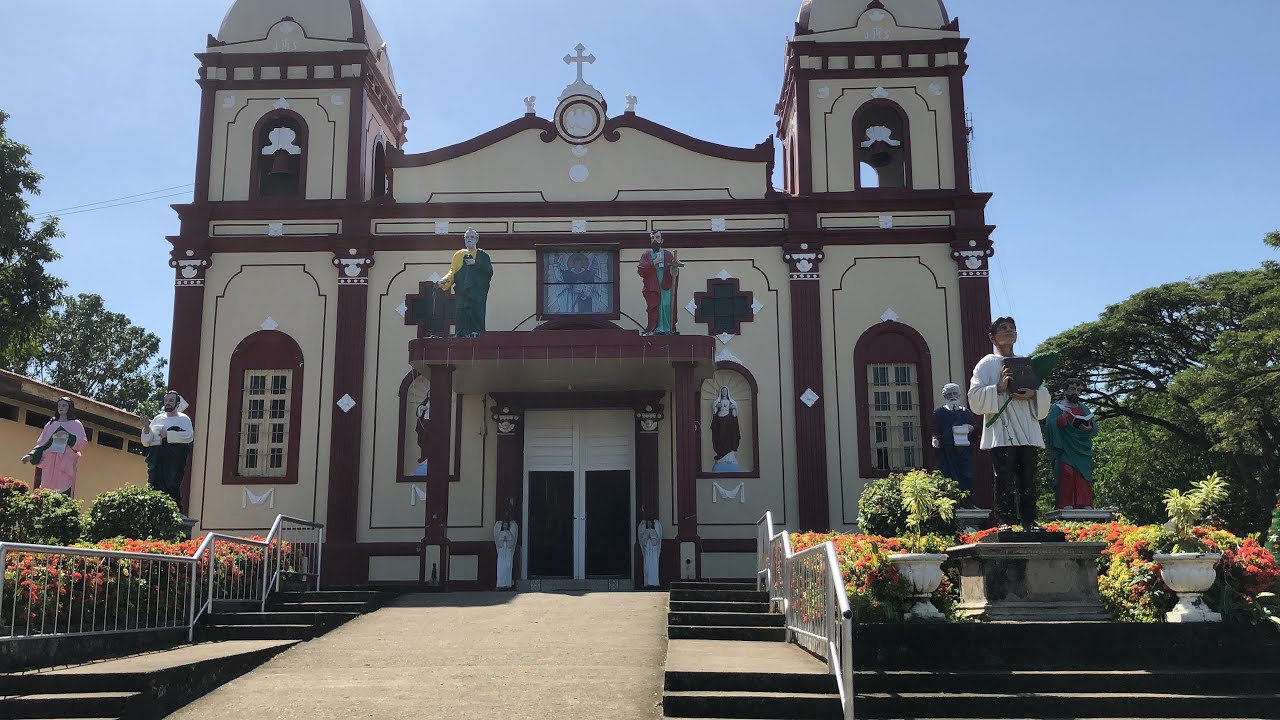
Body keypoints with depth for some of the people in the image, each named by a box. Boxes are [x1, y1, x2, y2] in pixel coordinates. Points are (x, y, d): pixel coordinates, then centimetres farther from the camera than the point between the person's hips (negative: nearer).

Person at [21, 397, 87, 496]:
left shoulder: (76, 424, 11)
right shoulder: (51, 424, 20)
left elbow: (82, 443, 1)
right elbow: (41, 443, 16)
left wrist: (68, 436, -12)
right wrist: (32, 455, 0)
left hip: (66, 465, -3)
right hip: (49, 463, 3)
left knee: (64, 495, -16)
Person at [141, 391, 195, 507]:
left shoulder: (183, 419, 8)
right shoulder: (158, 418, 20)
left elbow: (189, 436, -11)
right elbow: (146, 442, 16)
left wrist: (167, 434, -11)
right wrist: (146, 428, -2)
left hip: (174, 461, -4)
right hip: (156, 459, 4)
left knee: (172, 488, -12)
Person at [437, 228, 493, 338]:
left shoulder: (483, 255, 14)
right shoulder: (459, 255, 20)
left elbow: (490, 271, 1)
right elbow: (452, 272, 11)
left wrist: (475, 263, -10)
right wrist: (444, 280, -8)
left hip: (478, 294, -2)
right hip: (461, 294, 2)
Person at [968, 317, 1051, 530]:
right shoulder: (987, 364, 9)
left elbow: (1045, 395, 15)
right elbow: (975, 397, -3)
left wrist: (1033, 394, -7)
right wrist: (999, 388, -16)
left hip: (1027, 431, 4)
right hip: (1001, 431, -4)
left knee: (1028, 477, 0)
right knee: (1005, 477, -10)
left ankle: (1028, 519, 5)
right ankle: (1004, 521, -8)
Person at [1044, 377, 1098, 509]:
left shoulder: (1083, 408, 21)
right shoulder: (1057, 408, 8)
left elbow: (1095, 427, 13)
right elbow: (1050, 425, -5)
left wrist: (1089, 428, -9)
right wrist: (1062, 418, -21)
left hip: (1082, 451, 4)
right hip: (1065, 450, -4)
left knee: (1084, 479, -5)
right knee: (1066, 475, -16)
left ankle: (1085, 505, -6)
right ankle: (1066, 504, -17)